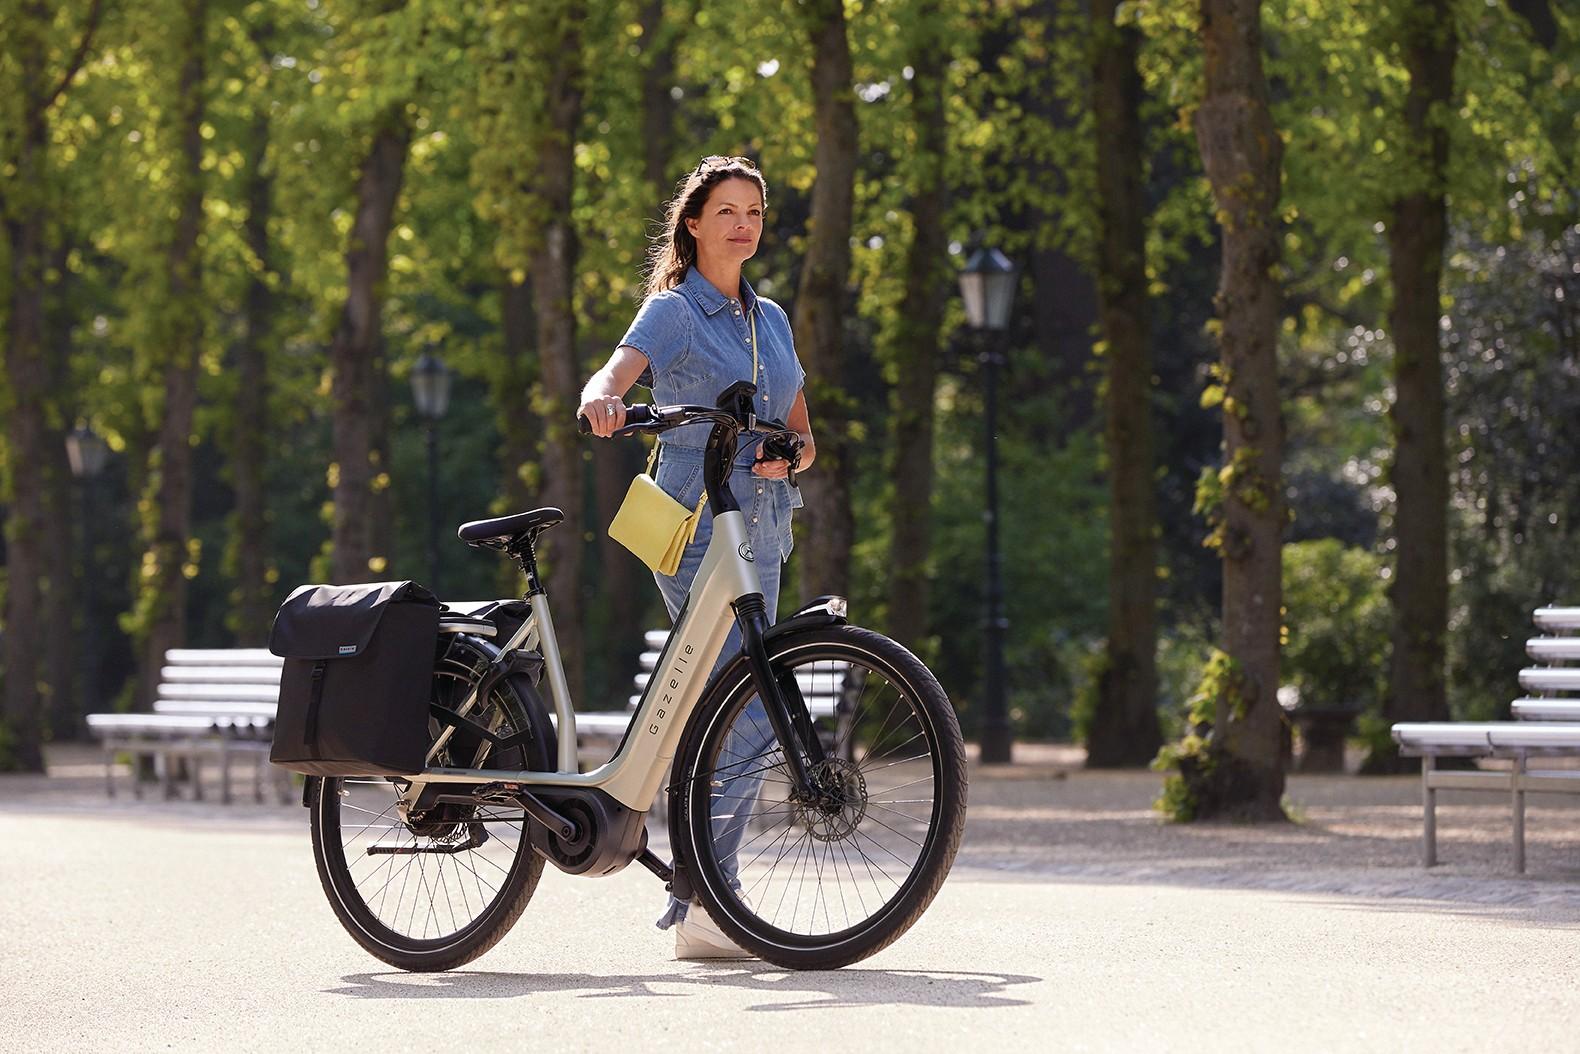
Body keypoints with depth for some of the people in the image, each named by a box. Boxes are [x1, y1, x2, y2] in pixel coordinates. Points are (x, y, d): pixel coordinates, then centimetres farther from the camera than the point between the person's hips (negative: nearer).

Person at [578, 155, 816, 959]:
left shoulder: (770, 319, 17)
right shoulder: (673, 311, -2)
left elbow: (802, 436, 16)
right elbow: (616, 374, -21)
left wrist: (785, 456, -7)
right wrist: (603, 400, -45)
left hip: (761, 536, 7)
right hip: (696, 532, -7)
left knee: (726, 717, 8)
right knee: (746, 712, -17)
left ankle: (701, 901, 14)